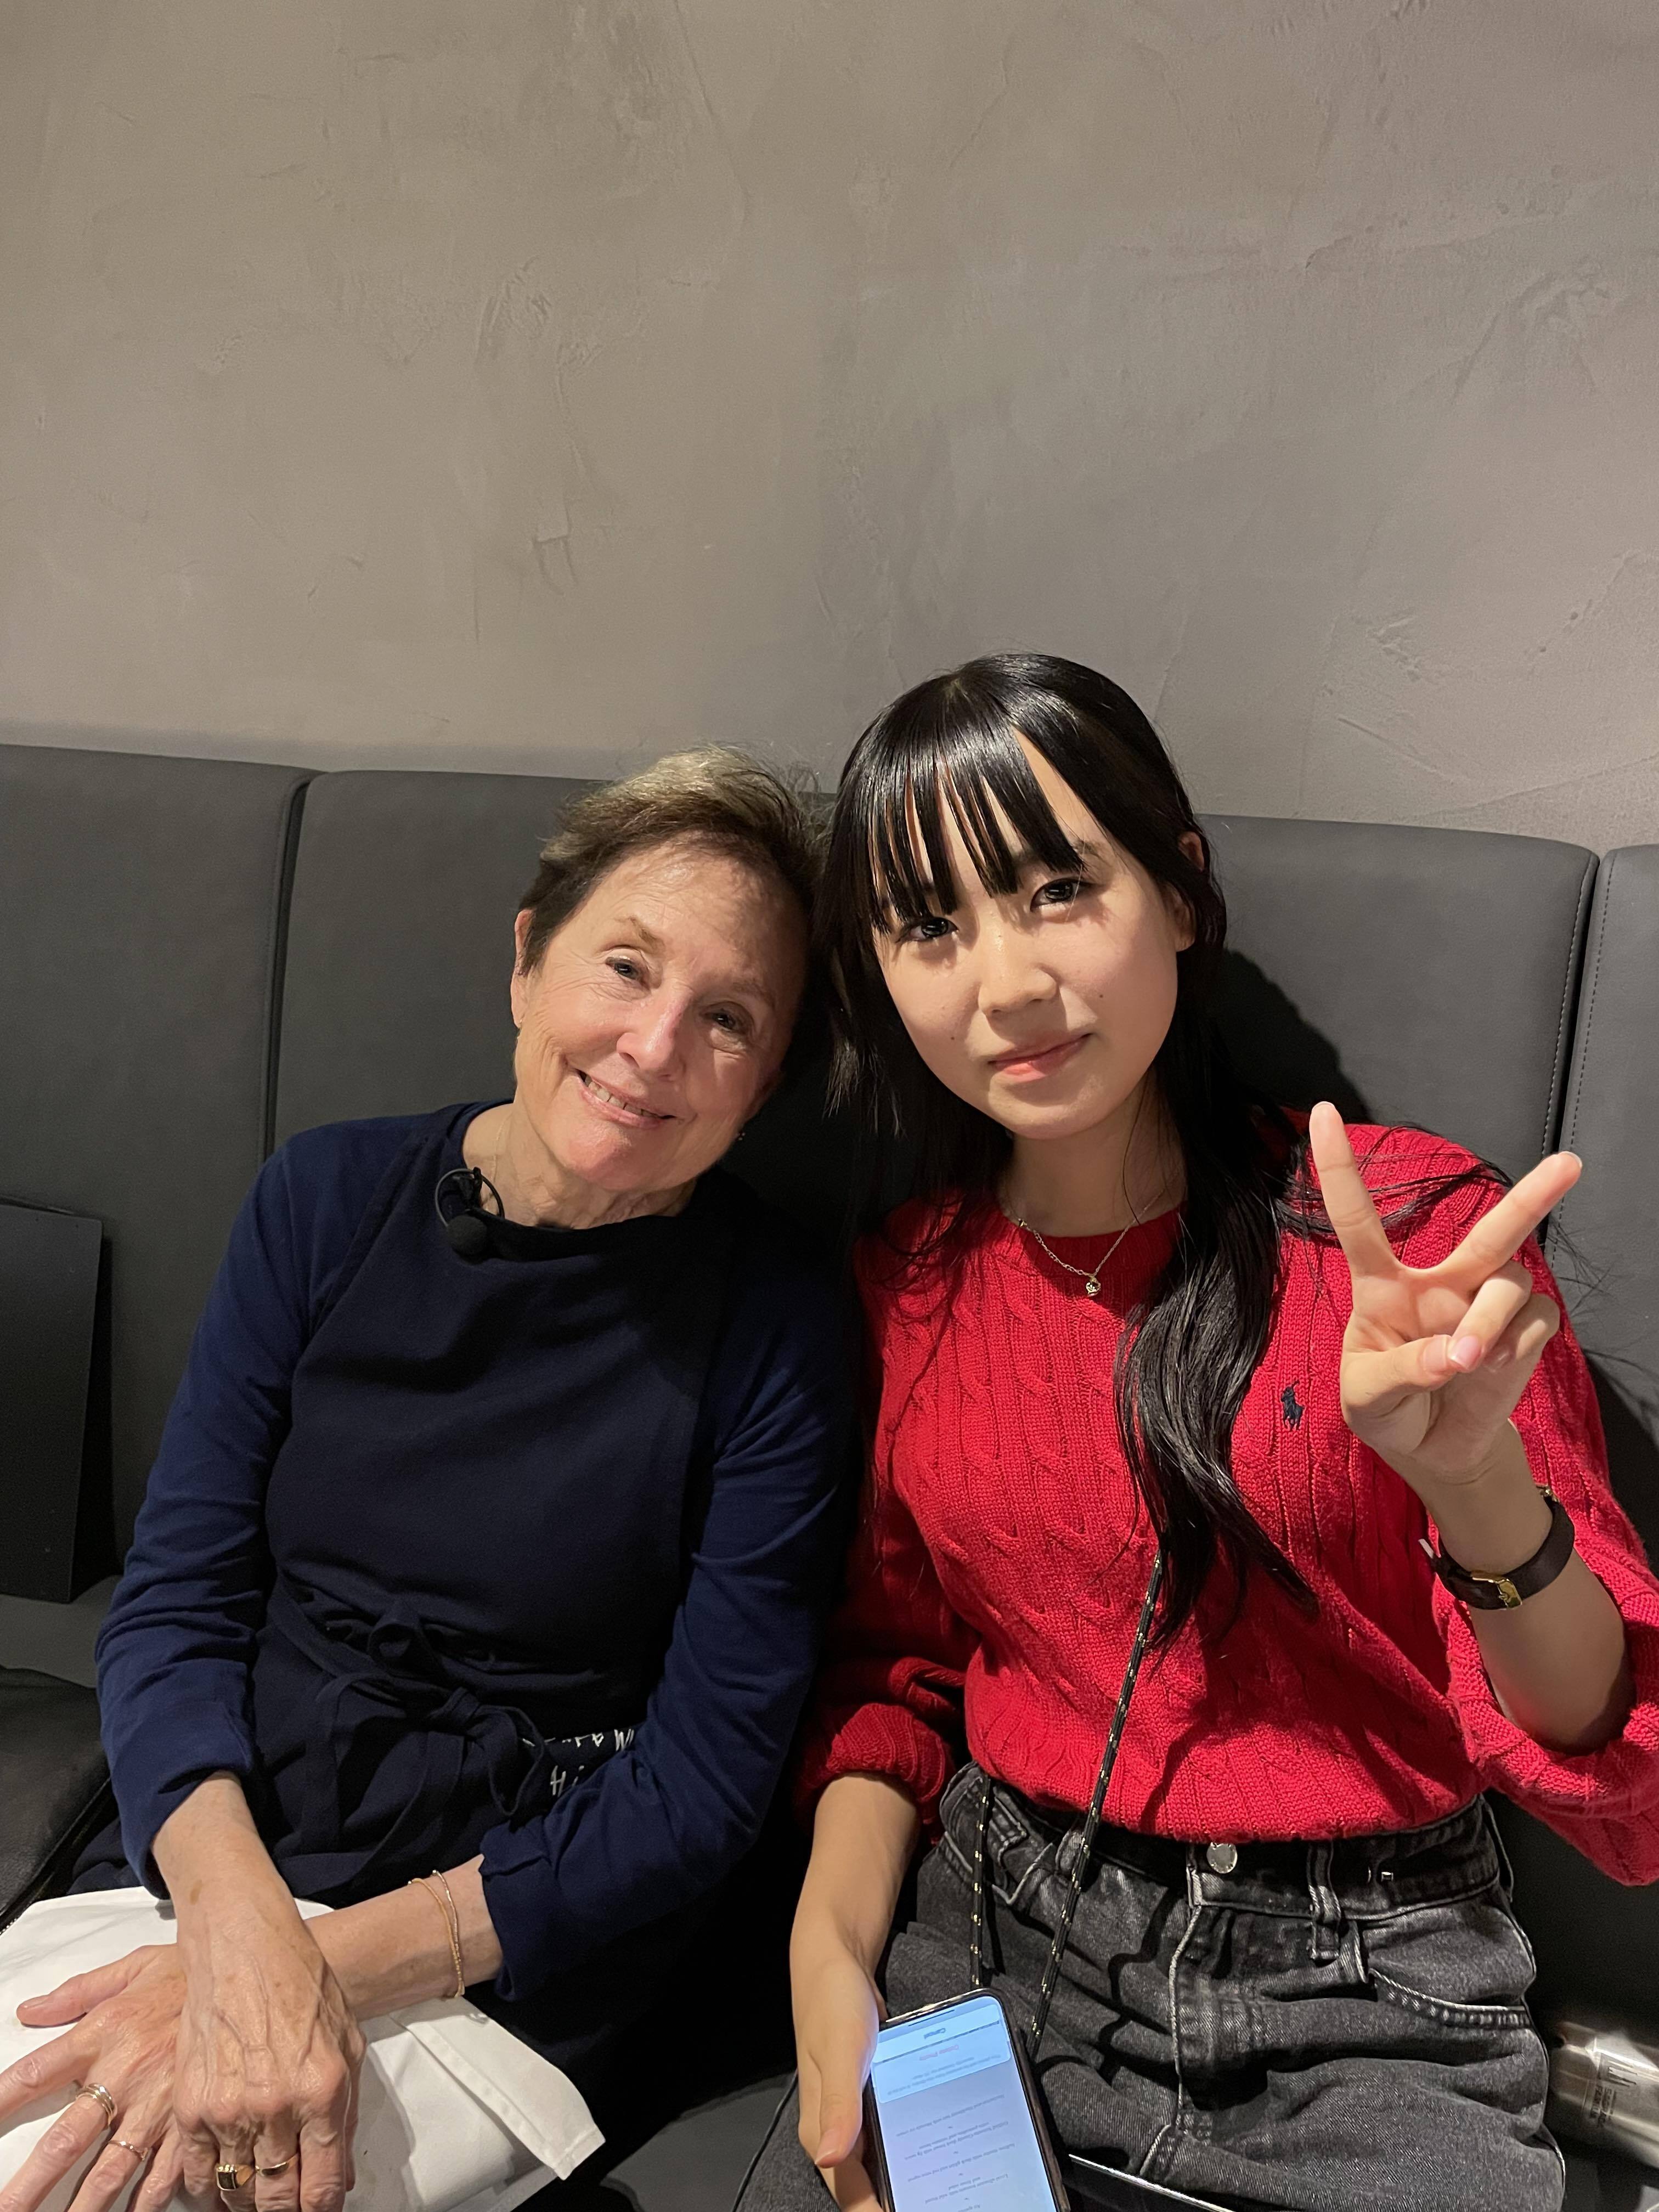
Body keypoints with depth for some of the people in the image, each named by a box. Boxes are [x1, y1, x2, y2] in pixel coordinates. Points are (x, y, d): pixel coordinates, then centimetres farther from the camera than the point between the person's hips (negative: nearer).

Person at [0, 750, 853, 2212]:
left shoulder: (769, 1322, -12)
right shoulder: (330, 1198, -3)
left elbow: (700, 1786, -10)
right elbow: (173, 1605, -3)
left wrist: (326, 1964, -19)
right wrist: (240, 1925, -21)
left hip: (504, 1970, -3)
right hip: (202, 1859, 4)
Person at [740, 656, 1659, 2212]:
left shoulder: (1408, 1227, -14)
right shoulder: (911, 1278, -2)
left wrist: (1477, 1484, -33)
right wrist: (835, 1950, -6)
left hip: (1358, 2018, -2)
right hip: (994, 1951, 3)